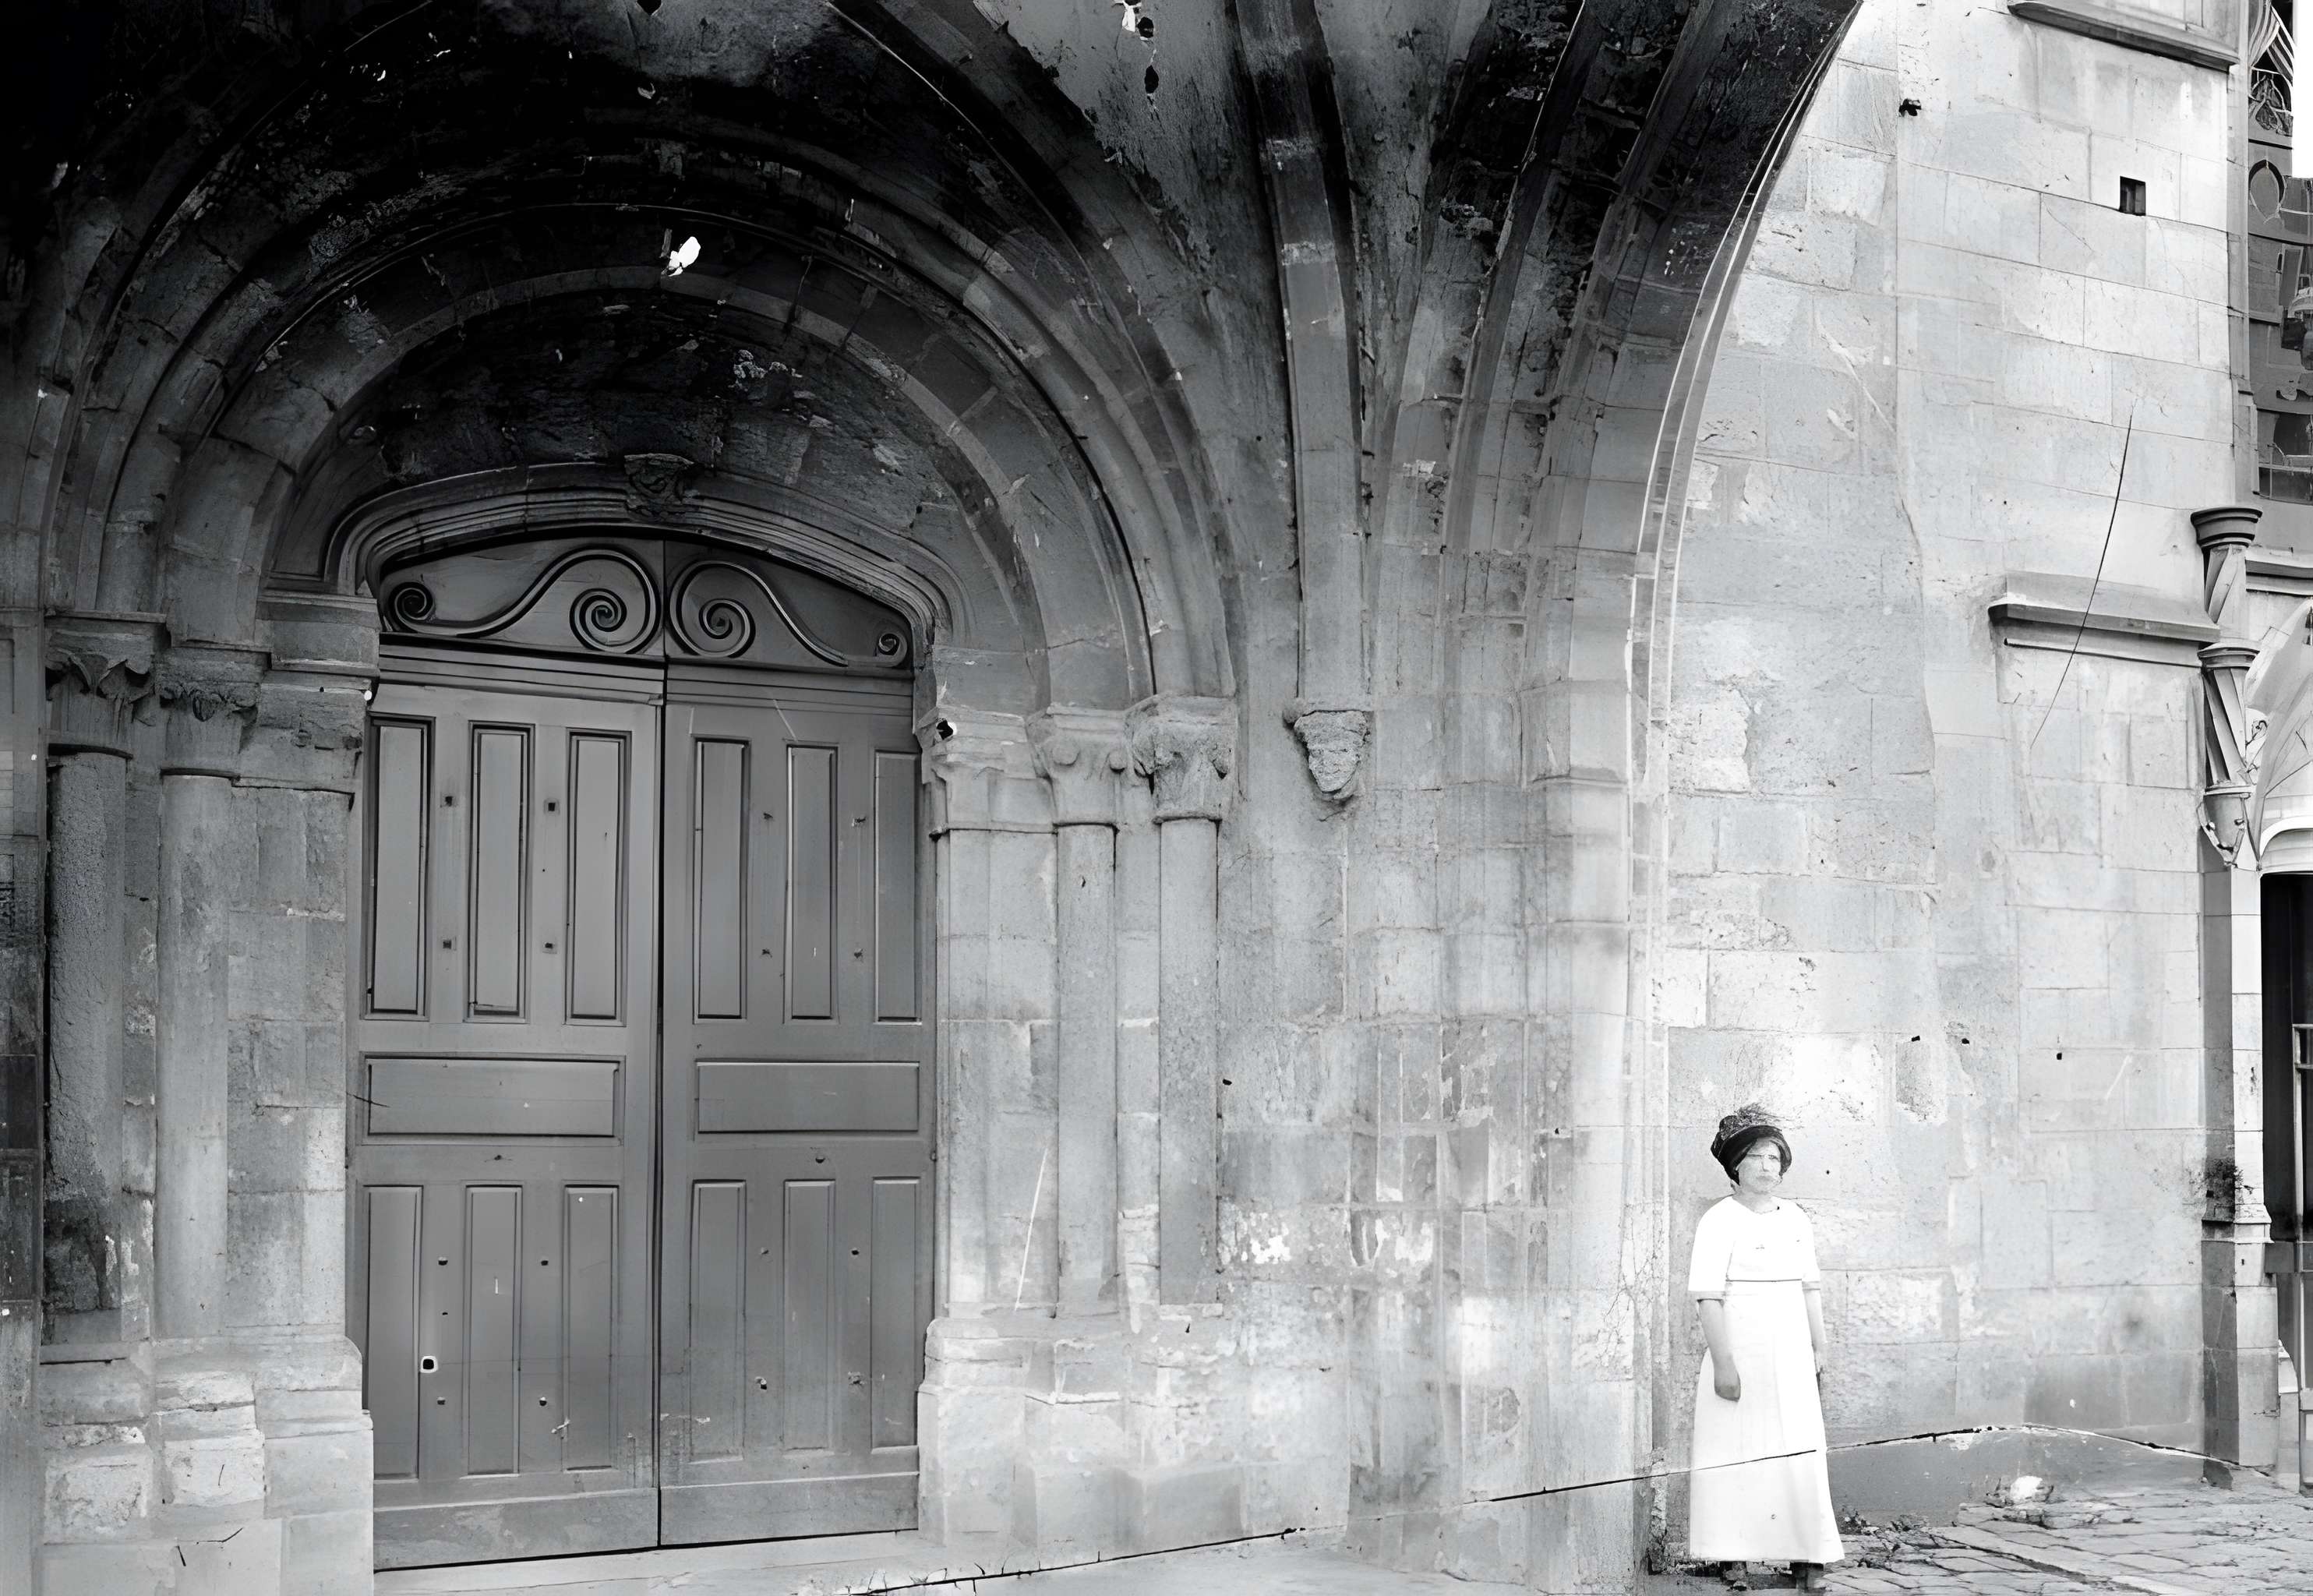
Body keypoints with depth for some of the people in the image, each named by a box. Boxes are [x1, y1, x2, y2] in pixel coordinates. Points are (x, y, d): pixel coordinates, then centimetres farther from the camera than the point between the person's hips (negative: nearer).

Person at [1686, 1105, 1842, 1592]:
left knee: (1802, 1455, 3)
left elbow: (1810, 1289, 16)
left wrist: (1818, 1350, 12)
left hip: (1791, 1358, 5)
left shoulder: (1795, 1219, 11)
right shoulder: (1720, 1220, -8)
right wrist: (1723, 1363, -17)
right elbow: (1708, 1296, -13)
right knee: (1737, 1454, 0)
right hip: (1741, 1355, -5)